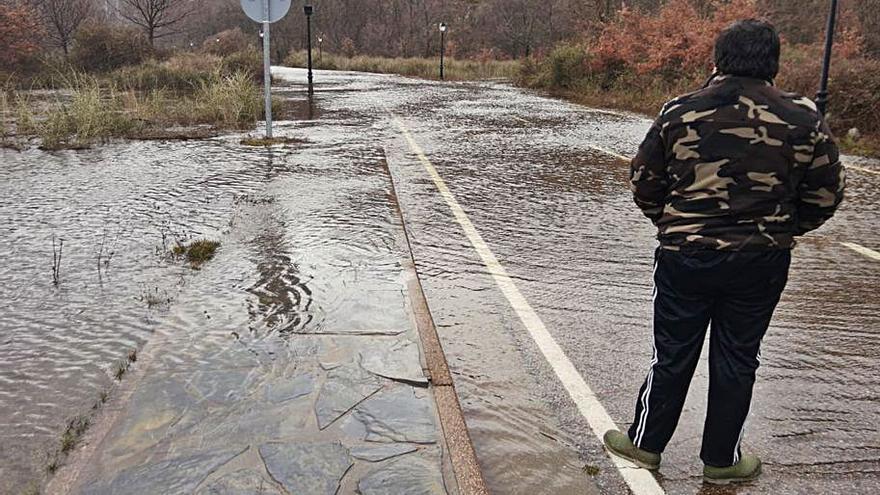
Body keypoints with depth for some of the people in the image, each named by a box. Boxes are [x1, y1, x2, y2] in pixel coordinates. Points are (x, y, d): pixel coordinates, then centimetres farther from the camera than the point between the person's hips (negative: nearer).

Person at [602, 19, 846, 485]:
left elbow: (644, 184, 2)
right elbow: (824, 197, 2)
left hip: (684, 256, 0)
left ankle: (645, 442, 29)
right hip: (761, 264, 1)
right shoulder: (803, 119, -6)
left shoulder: (679, 112, -6)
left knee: (673, 354, 14)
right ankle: (721, 459, 30)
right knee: (736, 360, 15)